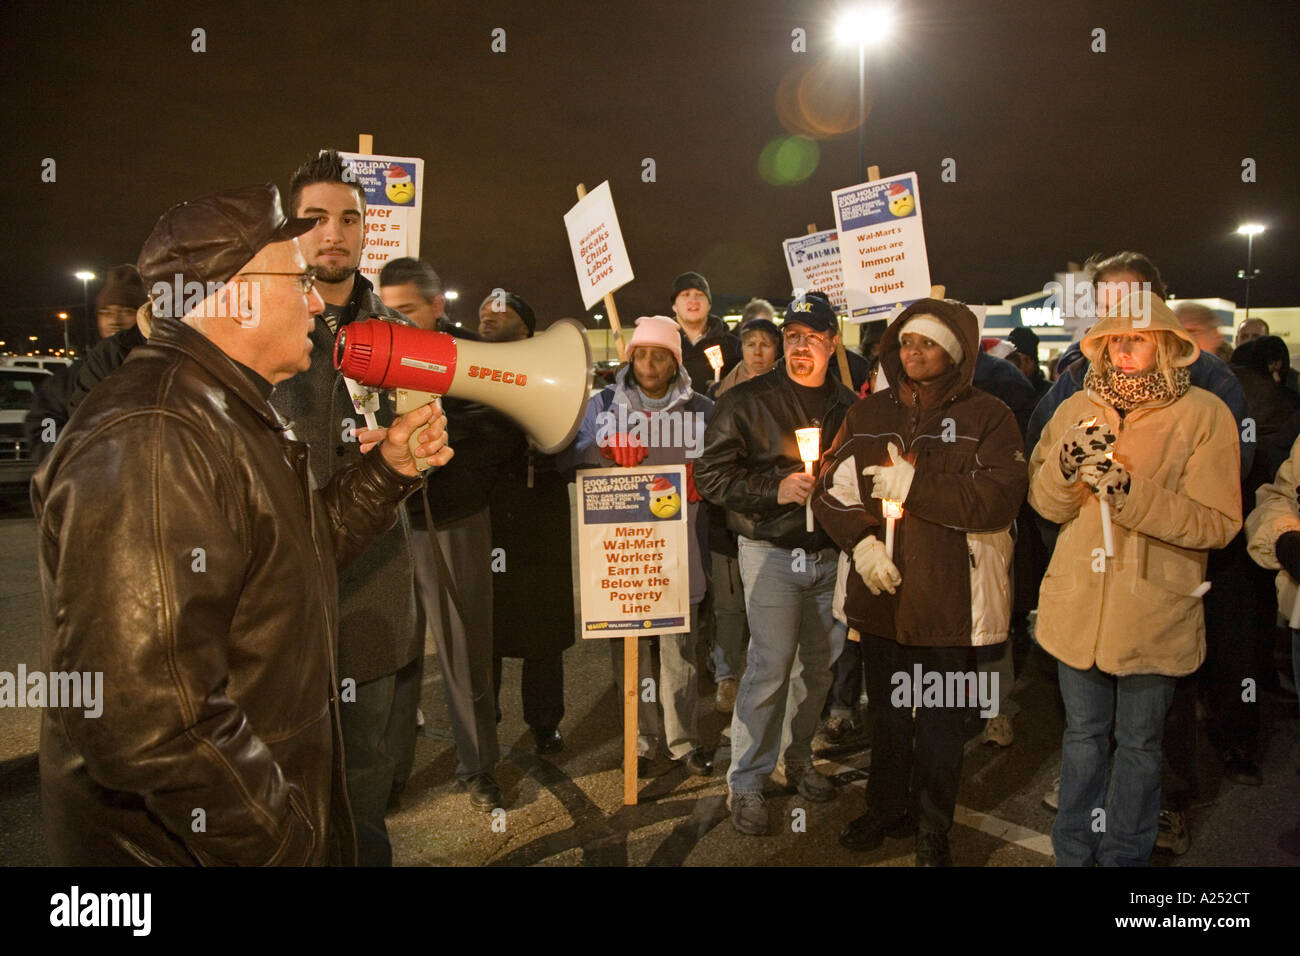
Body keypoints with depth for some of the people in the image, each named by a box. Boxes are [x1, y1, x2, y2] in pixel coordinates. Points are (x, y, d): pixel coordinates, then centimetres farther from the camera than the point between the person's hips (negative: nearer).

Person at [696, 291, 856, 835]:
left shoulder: (847, 407, 11)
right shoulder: (747, 401, -2)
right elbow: (711, 474, -7)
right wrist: (775, 489, -16)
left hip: (829, 554, 5)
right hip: (772, 551, -4)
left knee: (821, 664, 11)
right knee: (770, 665, -7)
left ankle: (799, 759, 32)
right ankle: (746, 783, 8)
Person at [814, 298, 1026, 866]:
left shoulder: (987, 417, -5)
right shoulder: (867, 415, 7)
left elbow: (999, 499, -18)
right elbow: (830, 489, 4)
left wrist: (911, 485, -17)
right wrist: (860, 541, -12)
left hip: (950, 599, -4)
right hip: (881, 591, 4)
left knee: (941, 722, 11)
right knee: (885, 713, 20)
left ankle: (933, 830, 32)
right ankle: (888, 809, 42)